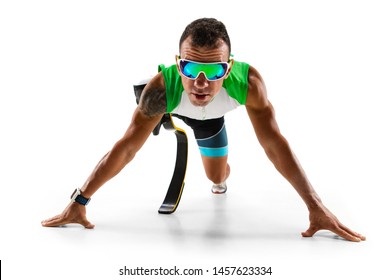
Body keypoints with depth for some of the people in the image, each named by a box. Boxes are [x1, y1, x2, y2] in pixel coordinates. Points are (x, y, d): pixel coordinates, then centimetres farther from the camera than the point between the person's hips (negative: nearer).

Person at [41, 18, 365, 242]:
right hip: (173, 109, -2)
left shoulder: (248, 81, -46)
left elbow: (276, 146, -38)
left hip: (213, 118, 2)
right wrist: (78, 202, -40)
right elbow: (125, 148, -41)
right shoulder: (163, 87, -48)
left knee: (218, 177, 18)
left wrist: (316, 207, -40)